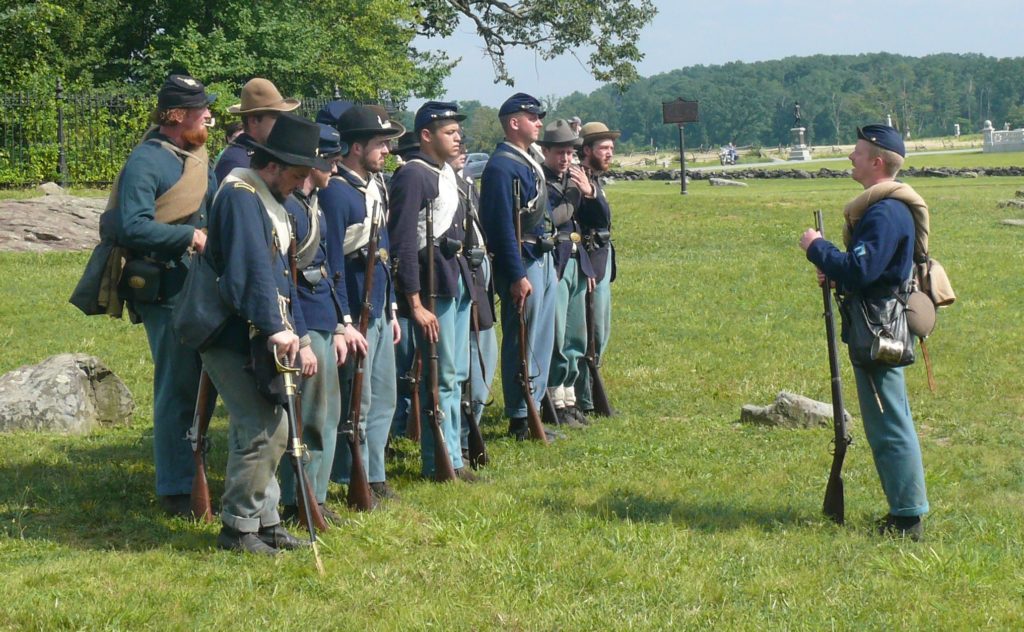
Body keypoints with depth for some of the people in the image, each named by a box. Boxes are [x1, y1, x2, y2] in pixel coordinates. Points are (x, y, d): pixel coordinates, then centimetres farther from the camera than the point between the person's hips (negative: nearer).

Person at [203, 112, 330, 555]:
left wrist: (298, 337, 13)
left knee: (271, 429, 12)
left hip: (259, 339, 10)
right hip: (234, 339, -10)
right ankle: (237, 527, 0)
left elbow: (281, 274, 19)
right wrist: (276, 328, -29)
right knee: (262, 431, -10)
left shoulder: (269, 202, 17)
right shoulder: (239, 196, -15)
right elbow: (252, 268, -26)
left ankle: (264, 521, 20)